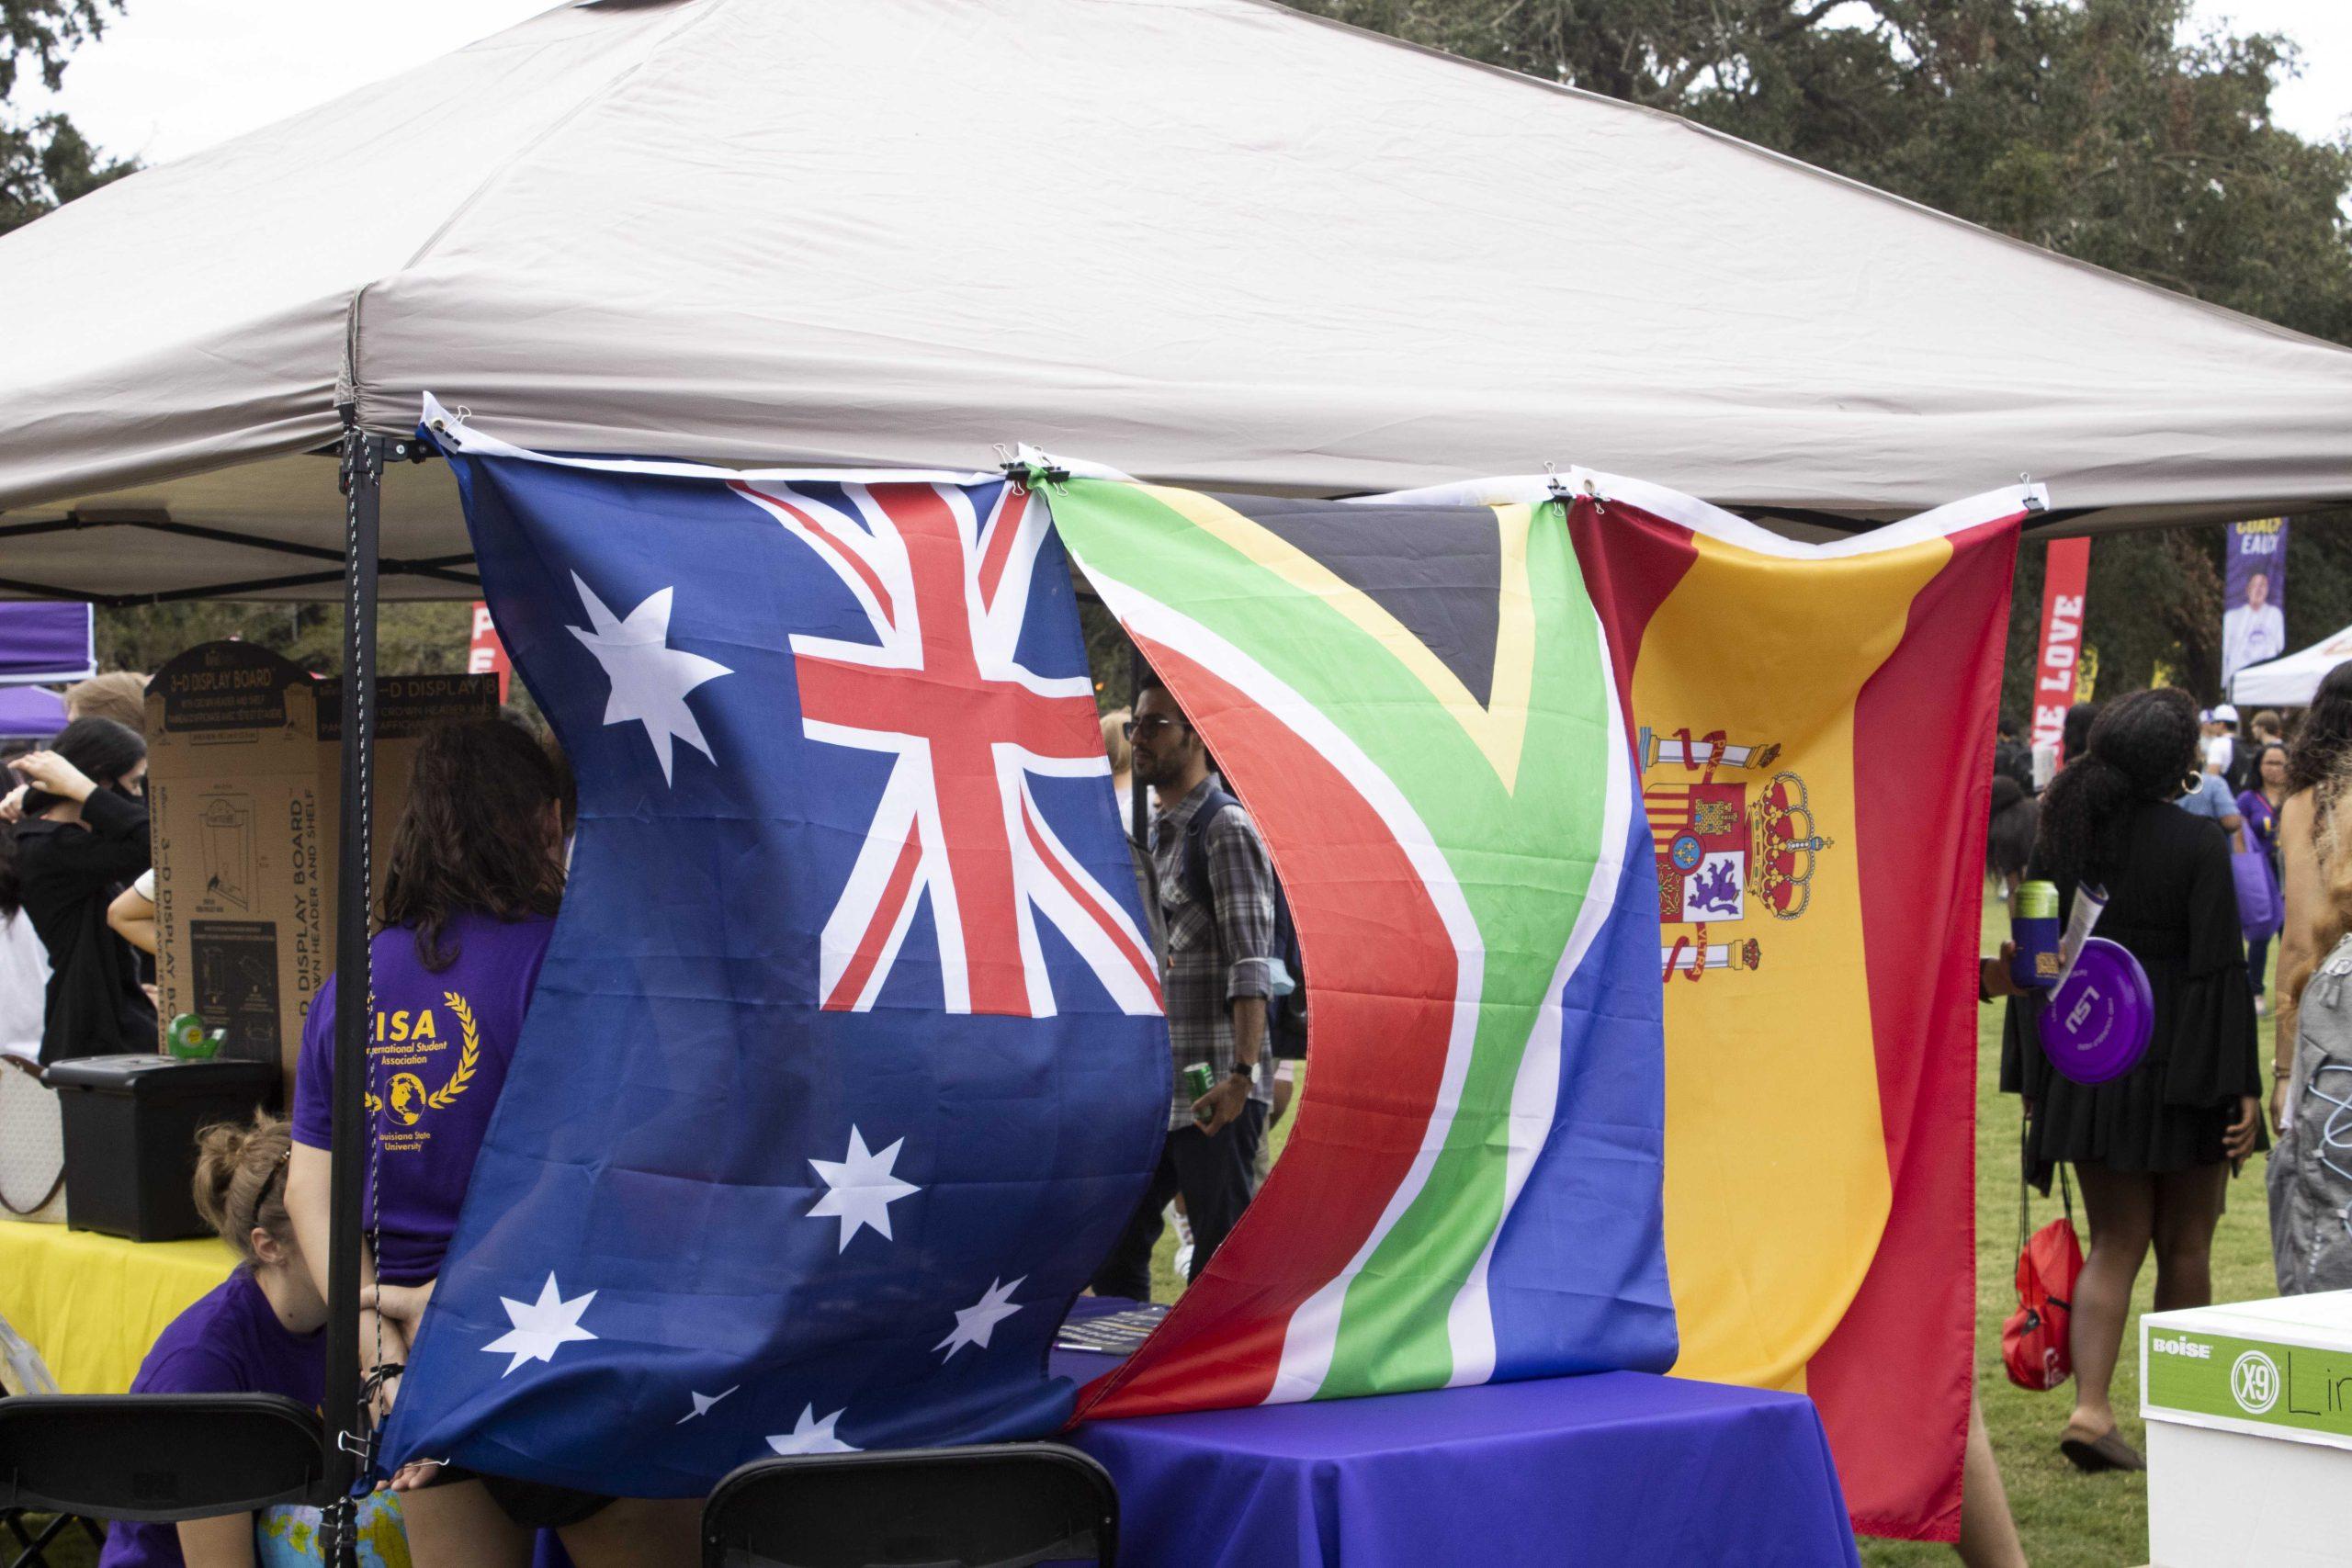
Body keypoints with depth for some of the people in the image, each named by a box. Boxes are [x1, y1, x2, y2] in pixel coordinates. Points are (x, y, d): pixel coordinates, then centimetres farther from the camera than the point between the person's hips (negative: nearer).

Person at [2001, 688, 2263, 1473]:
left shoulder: (2062, 833, 3)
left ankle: (2091, 1407, -7)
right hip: (2178, 1071, -4)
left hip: (2085, 1070, 4)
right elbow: (2219, 968, -13)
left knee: (2115, 1243, 9)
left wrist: (2033, 1076, 10)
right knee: (2185, 1246, 11)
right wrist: (2241, 1086, -10)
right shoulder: (2198, 844, -12)